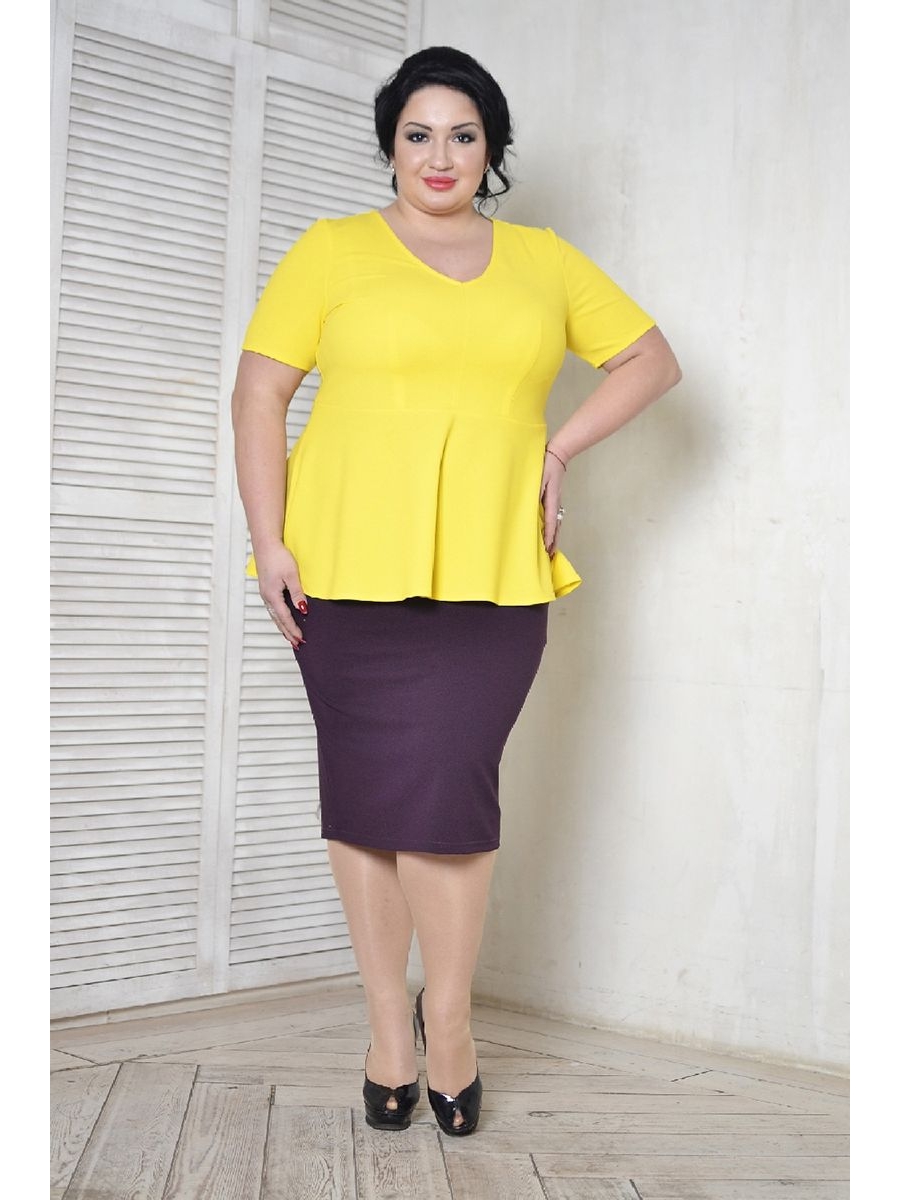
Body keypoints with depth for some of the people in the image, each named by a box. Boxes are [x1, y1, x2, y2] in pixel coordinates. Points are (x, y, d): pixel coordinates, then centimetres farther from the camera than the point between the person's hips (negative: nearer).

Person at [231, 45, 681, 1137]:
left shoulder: (544, 261, 14)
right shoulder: (331, 251, 6)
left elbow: (651, 360, 20)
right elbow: (258, 393, 2)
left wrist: (561, 446, 5)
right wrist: (268, 544, -6)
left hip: (492, 571, 1)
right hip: (350, 569, 0)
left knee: (450, 790, -7)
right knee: (363, 795, 3)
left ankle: (449, 1019, 12)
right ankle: (389, 1024, 17)